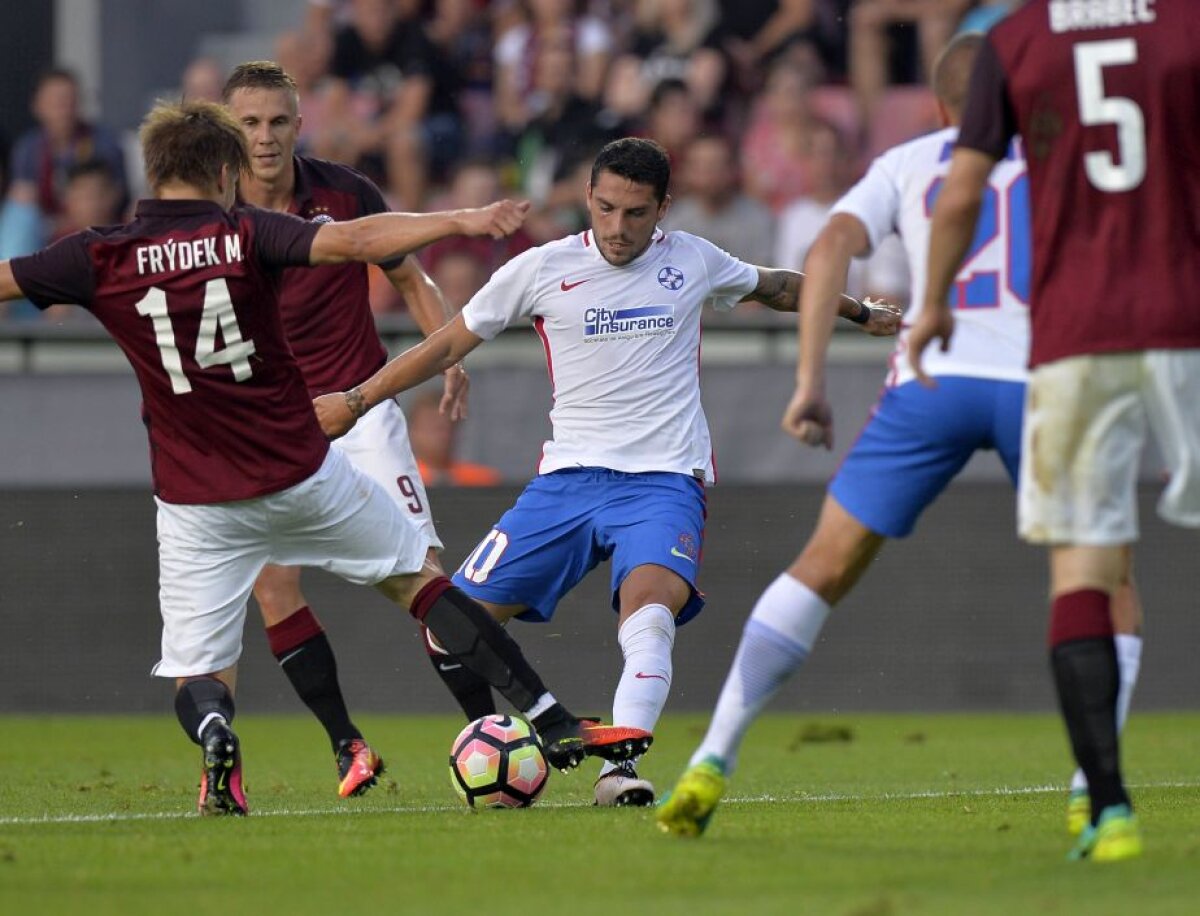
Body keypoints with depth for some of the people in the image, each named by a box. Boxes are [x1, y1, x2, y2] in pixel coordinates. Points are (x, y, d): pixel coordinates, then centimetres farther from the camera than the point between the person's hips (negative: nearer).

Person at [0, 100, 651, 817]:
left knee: (200, 674, 9)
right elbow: (354, 242, -20)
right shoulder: (245, 234, -8)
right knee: (420, 579, 16)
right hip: (303, 476, 0)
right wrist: (460, 220, -17)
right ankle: (552, 724, 13)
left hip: (196, 507, 0)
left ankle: (215, 738, -27)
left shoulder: (101, 259, -5)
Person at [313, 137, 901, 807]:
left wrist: (862, 312, 38)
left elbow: (775, 287, 27)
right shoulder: (543, 270, 1)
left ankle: (619, 769, -42)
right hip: (567, 477, 2)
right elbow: (449, 345, 10)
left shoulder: (693, 261, 6)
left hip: (664, 481, -2)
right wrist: (354, 402, 10)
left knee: (649, 609, -32)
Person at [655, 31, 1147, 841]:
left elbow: (834, 247, 7)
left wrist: (811, 380, 4)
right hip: (1041, 378, -1)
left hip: (931, 376, 1)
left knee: (825, 570, 12)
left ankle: (713, 760, 2)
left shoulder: (909, 162, 23)